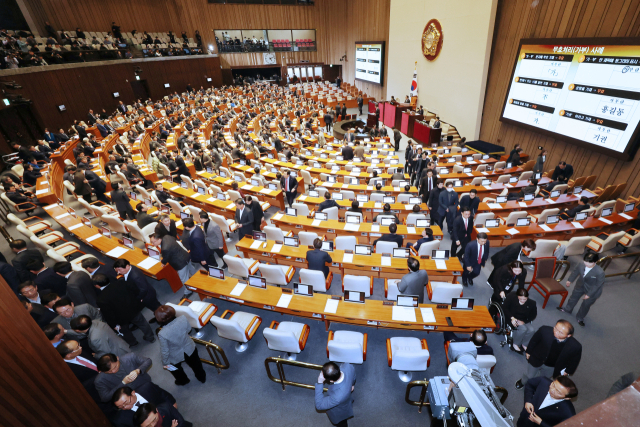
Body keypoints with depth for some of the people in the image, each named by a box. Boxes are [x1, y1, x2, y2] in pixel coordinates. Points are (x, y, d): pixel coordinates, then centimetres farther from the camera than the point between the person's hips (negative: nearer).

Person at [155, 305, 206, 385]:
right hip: (190, 349, 3)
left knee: (175, 368, 34)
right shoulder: (183, 319, -31)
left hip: (176, 356, -2)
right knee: (195, 364, 31)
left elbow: (165, 351, -22)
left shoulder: (162, 334, -38)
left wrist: (165, 363, -2)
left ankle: (183, 380, 61)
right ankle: (202, 377, 58)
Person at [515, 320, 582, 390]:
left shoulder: (576, 346, -32)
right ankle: (522, 382, 57)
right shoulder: (545, 330, -36)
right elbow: (534, 340, -14)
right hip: (536, 360, 0)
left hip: (552, 368, 1)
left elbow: (574, 360, -8)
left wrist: (568, 371, 4)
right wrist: (528, 351, -1)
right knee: (529, 376, 25)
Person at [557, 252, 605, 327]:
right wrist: (570, 280, 11)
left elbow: (598, 285, -22)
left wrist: (589, 294, -16)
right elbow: (575, 272, -2)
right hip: (580, 285, 4)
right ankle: (567, 309, 54)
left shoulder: (600, 272, -35)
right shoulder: (581, 265, -25)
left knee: (586, 305, 16)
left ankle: (580, 318, 43)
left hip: (592, 290, -4)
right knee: (573, 297, 26)